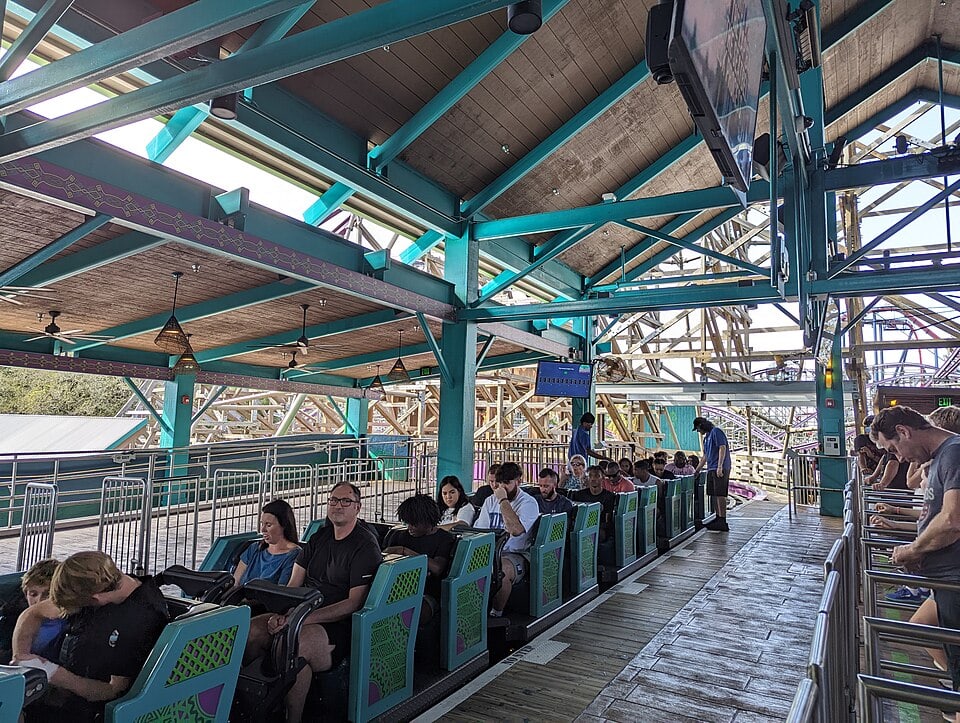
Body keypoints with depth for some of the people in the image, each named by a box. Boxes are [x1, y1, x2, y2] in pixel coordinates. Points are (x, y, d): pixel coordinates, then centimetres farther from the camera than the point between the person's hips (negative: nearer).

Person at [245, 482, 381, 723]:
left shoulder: (366, 545, -8)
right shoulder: (320, 537, 14)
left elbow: (354, 603, -14)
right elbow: (293, 585, 11)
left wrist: (303, 618, -21)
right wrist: (281, 614, -10)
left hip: (339, 625, -7)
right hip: (304, 616, 7)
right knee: (250, 629, -15)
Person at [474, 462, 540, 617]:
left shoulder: (529, 503, -3)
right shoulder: (490, 501, 17)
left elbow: (516, 530, -22)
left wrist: (503, 500, -14)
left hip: (514, 554, -5)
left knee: (503, 570, -37)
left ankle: (496, 613, -18)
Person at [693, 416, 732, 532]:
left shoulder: (716, 431, -5)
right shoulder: (706, 437, 23)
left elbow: (722, 448, -15)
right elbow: (705, 456, 29)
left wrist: (719, 467, -21)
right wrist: (697, 470, 29)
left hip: (720, 469, -9)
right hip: (711, 469, 9)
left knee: (720, 494, -11)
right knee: (714, 494, 9)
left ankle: (723, 522, -11)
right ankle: (718, 518, 15)